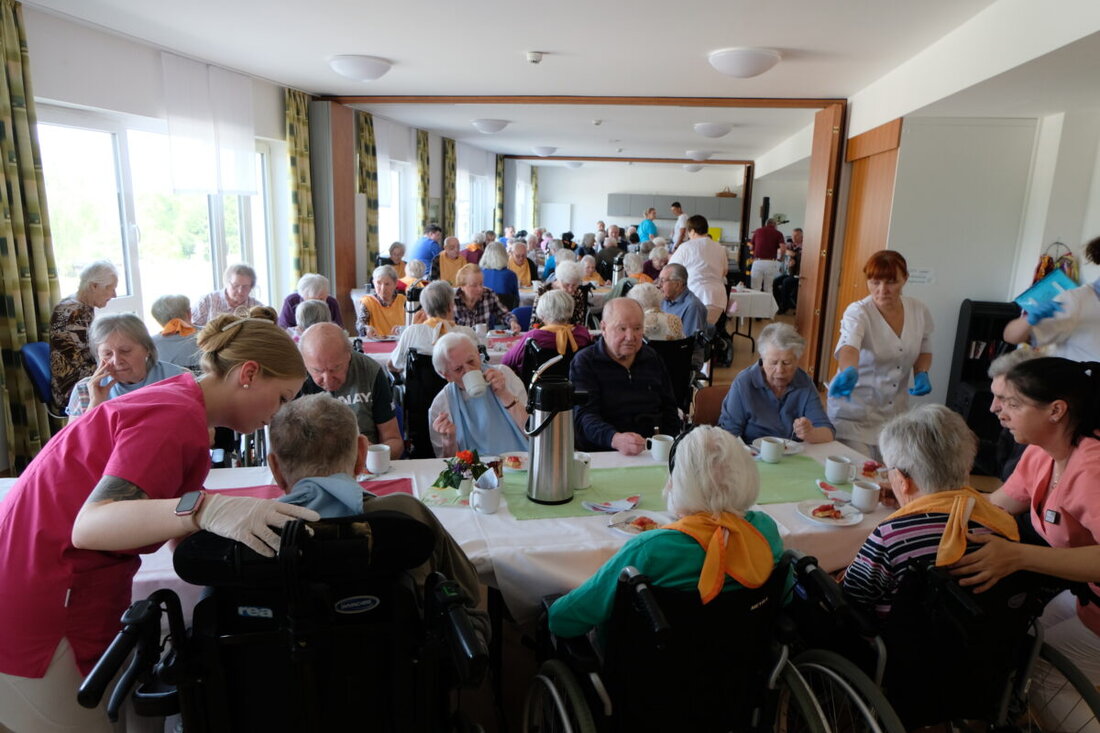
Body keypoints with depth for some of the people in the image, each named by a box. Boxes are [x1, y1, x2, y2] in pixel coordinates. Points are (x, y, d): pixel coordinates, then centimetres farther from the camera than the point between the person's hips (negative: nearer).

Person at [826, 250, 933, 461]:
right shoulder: (858, 312, -18)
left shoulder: (920, 311, -3)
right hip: (855, 411, -5)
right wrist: (849, 372, -59)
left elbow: (924, 350, 15)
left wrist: (921, 374, -5)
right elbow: (849, 346, -38)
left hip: (896, 412, 5)